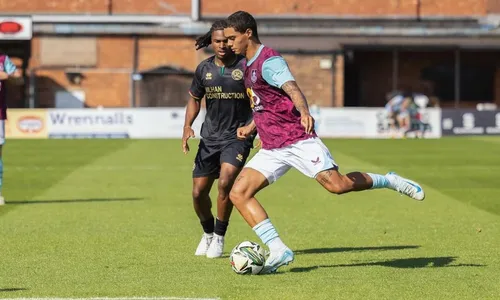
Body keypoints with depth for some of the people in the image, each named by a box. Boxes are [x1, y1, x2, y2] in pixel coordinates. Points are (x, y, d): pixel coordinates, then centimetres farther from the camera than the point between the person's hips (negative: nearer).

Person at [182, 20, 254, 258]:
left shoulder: (245, 66, -9)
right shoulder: (204, 68, 3)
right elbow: (195, 99, 17)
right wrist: (187, 126, 1)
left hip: (238, 135, -4)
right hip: (210, 137, 4)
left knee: (225, 182, -24)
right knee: (198, 192, 4)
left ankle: (219, 237, -5)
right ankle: (207, 233, 32)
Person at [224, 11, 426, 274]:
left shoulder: (268, 60, -11)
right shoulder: (249, 65, 18)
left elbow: (292, 89, -29)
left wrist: (304, 112, -48)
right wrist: (250, 127, 35)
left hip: (297, 140, -9)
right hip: (271, 149, 9)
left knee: (337, 185, -21)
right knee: (238, 193, -7)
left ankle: (391, 181, 5)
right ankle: (278, 251, -11)